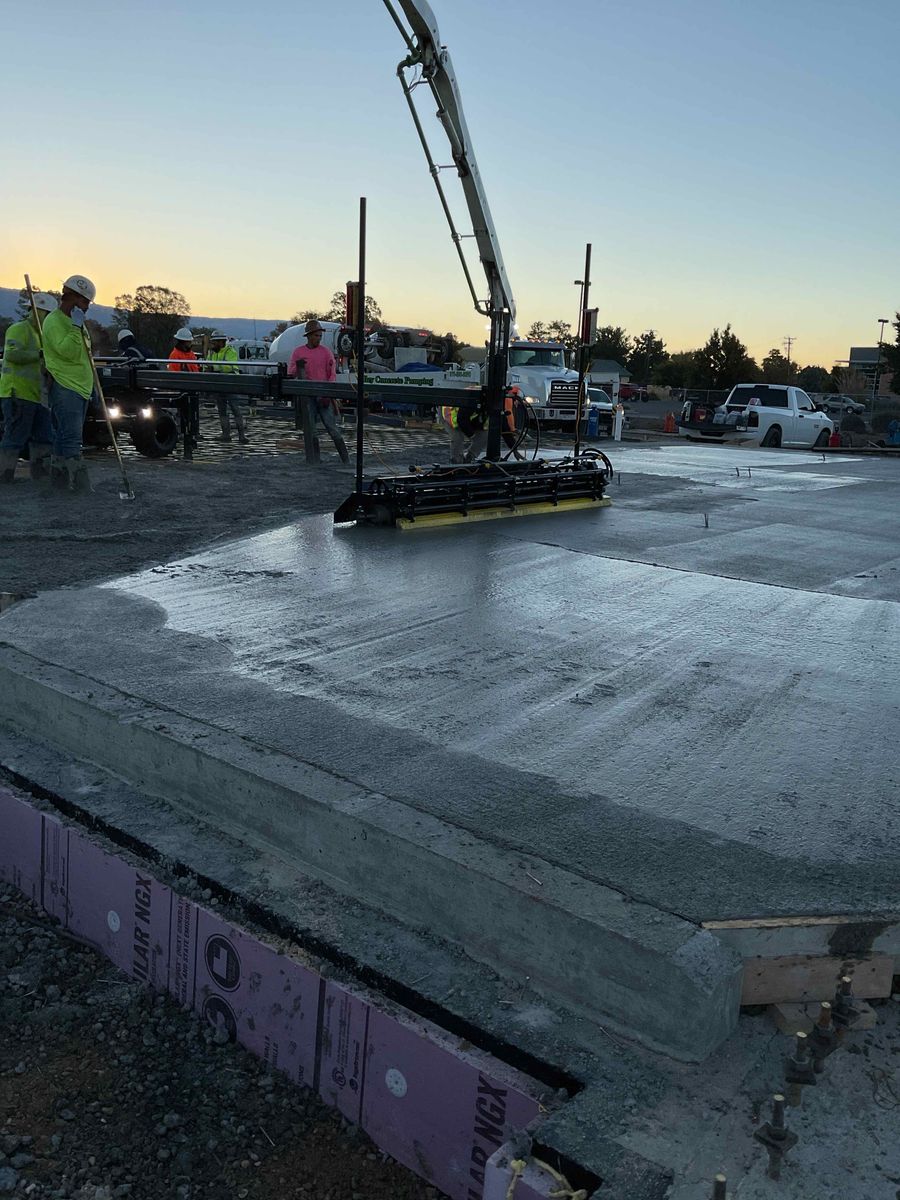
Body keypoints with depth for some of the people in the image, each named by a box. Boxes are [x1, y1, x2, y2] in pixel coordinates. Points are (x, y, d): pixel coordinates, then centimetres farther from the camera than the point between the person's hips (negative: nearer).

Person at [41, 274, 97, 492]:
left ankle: (59, 479, 14)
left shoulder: (77, 322, 21)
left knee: (64, 436, 11)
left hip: (80, 387, 9)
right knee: (71, 437, -15)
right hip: (64, 387, -9)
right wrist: (76, 327, -22)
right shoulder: (54, 321, -8)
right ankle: (79, 483, -21)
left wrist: (91, 385, 27)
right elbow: (68, 351, -21)